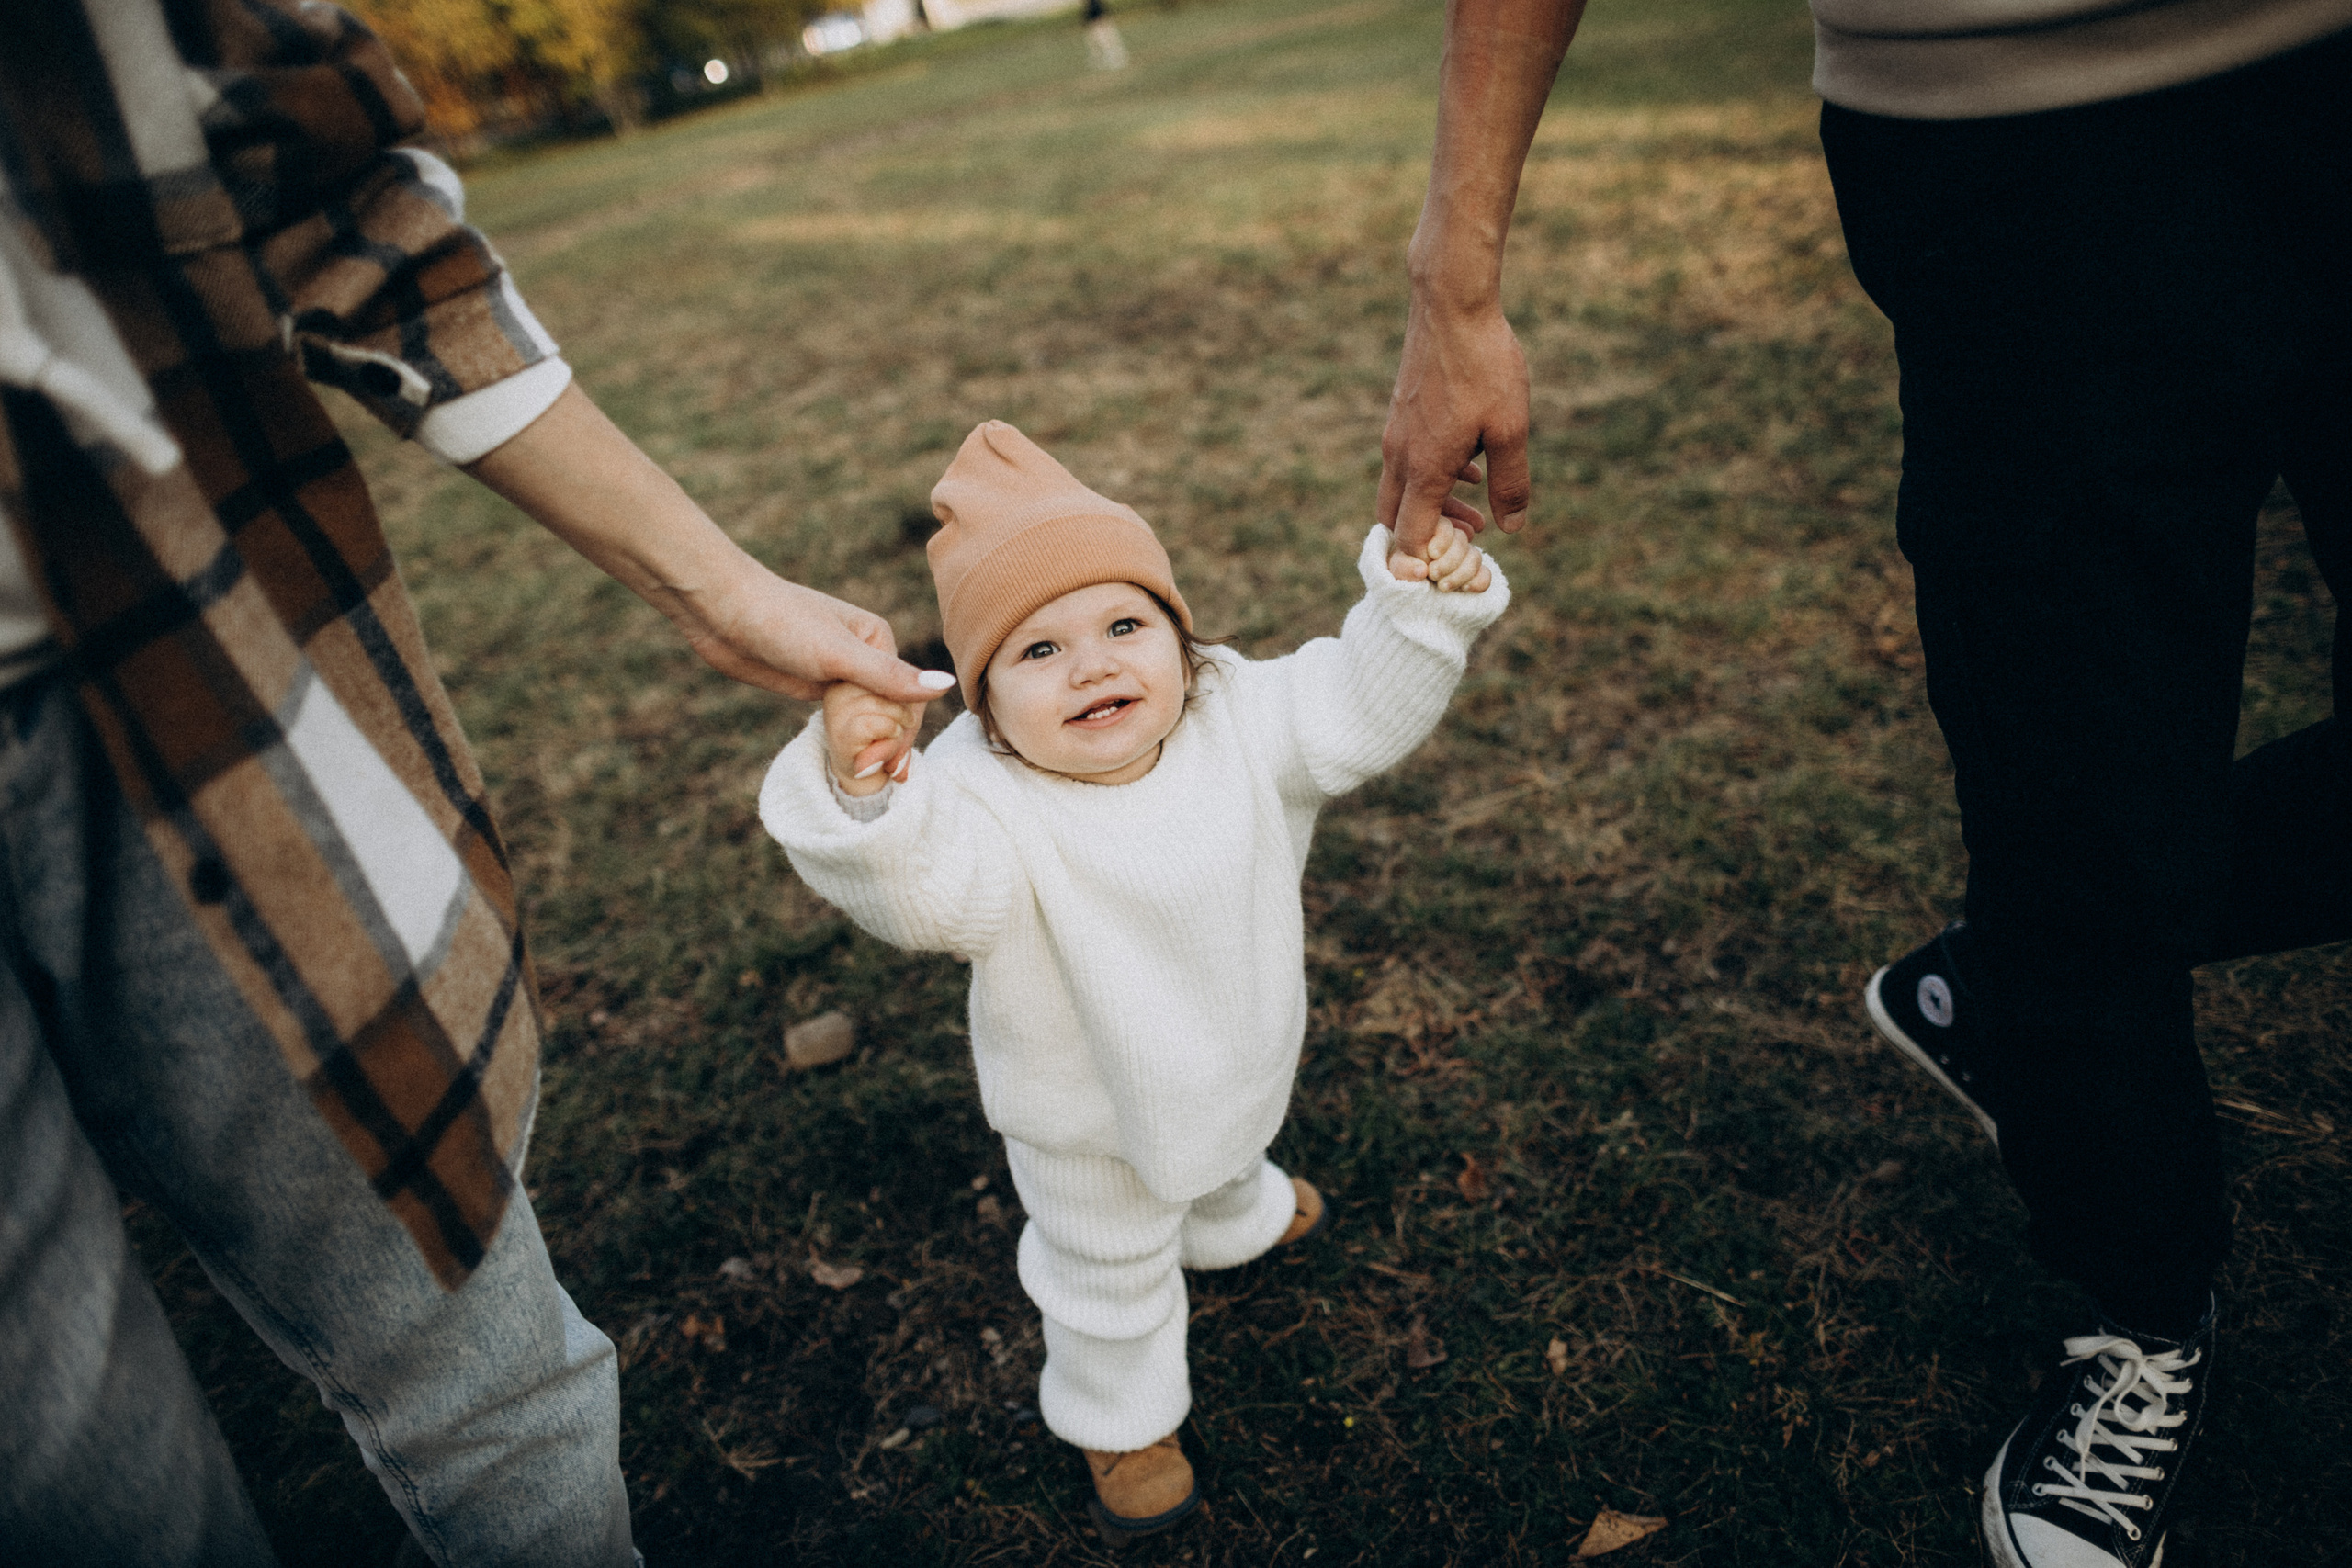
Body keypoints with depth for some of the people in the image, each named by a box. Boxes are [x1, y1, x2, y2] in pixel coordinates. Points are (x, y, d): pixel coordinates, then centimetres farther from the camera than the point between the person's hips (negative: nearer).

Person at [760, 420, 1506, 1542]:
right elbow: (921, 894, -52)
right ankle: (1123, 1417, 53)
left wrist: (1422, 605, -27)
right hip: (1089, 1112, -4)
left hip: (1240, 1053, 5)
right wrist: (863, 795, -71)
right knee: (1110, 1277, 23)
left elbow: (1357, 711, -14)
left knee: (1223, 1157, 40)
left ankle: (1235, 1210, 77)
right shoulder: (981, 796, -36)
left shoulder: (1235, 715, -20)